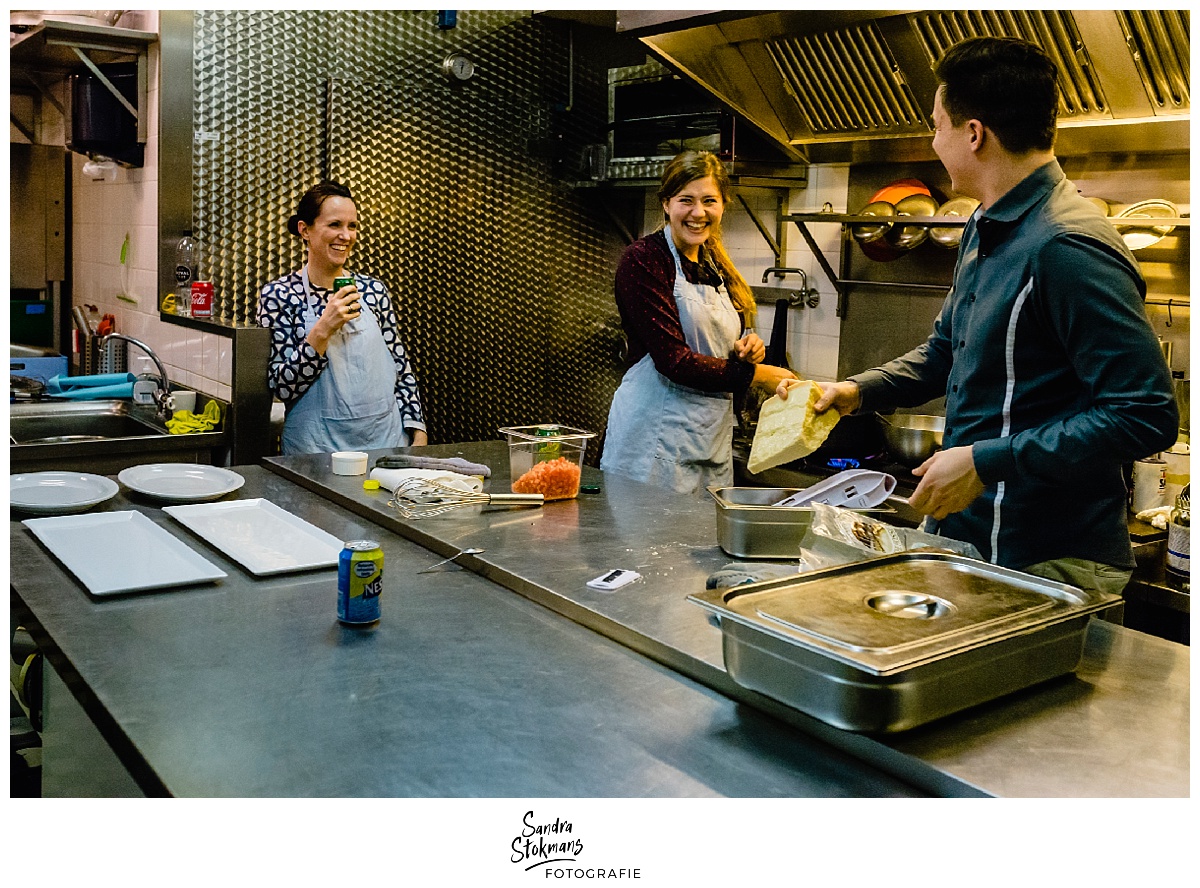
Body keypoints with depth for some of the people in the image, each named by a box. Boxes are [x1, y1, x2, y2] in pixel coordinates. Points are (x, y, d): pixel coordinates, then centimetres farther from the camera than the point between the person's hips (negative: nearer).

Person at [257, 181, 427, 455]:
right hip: (318, 447, -3)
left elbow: (402, 369, 8)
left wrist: (417, 436, -1)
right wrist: (323, 331, -21)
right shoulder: (278, 295, -5)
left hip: (387, 442, 3)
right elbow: (281, 386, -10)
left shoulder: (374, 290, 5)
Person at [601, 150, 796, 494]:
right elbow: (673, 359, -18)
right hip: (656, 439, -7)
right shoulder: (643, 259, -9)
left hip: (712, 438, 7)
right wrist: (757, 374, -14)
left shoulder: (717, 266, 14)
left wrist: (748, 346, 0)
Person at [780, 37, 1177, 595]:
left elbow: (1146, 415, -24)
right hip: (962, 532, 9)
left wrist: (986, 462, -24)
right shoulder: (985, 231, 12)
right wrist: (858, 391, 10)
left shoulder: (1066, 247, -20)